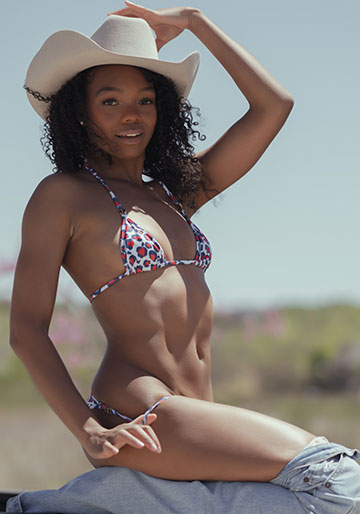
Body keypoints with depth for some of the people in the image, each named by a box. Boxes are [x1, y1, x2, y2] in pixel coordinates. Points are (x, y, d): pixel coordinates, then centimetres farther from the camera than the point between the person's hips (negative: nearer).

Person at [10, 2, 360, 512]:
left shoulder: (175, 192, 21)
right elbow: (27, 330, -5)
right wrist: (90, 433, -16)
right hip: (137, 421, -7)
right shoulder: (63, 194, 3)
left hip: (200, 414, 7)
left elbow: (274, 104, 20)